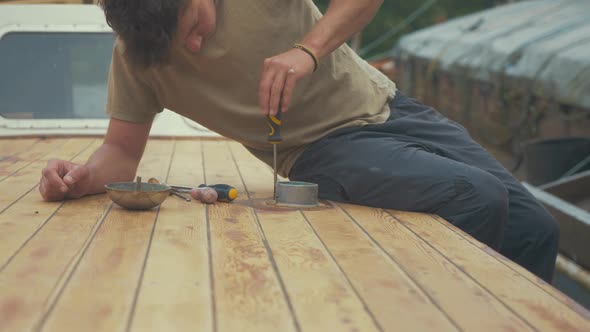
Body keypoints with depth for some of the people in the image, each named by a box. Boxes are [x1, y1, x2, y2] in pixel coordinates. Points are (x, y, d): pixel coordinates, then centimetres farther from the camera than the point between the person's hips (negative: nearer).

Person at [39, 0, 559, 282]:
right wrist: (81, 177, -27)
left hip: (384, 106, 3)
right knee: (476, 198, -27)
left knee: (536, 229, -3)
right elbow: (122, 152, -5)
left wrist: (308, 48, -30)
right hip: (322, 152, -2)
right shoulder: (135, 55, -11)